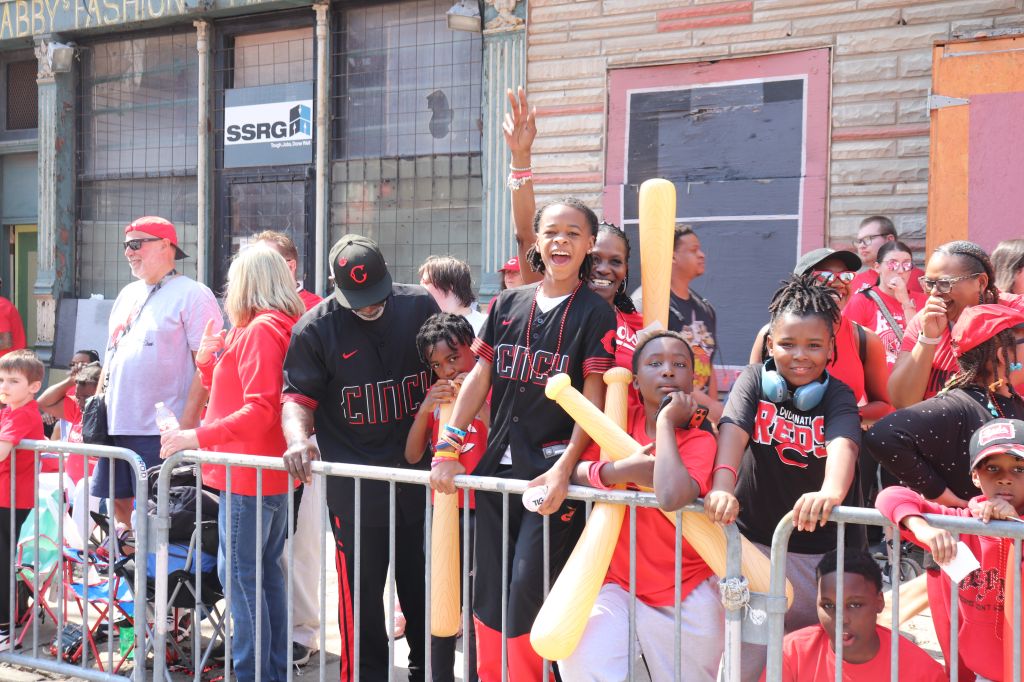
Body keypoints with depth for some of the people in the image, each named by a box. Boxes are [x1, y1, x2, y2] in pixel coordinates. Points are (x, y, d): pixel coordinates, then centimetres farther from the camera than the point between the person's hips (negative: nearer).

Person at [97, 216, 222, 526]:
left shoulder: (192, 294, -6)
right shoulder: (128, 294, 17)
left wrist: (187, 421, -19)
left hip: (162, 429, -8)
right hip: (116, 424, 8)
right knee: (118, 501, 12)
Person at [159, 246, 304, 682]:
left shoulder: (260, 330, -15)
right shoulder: (283, 326, 14)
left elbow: (259, 410, -24)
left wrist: (198, 437, -24)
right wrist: (209, 358, 17)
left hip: (248, 475, -10)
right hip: (273, 472, 10)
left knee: (239, 571, -5)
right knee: (265, 569, 15)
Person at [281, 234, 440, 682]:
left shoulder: (420, 306, 1)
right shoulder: (316, 329, -4)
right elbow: (299, 397, -3)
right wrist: (299, 438, -24)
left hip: (418, 470, 2)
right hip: (354, 485, -2)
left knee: (422, 584, 12)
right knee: (361, 591, 2)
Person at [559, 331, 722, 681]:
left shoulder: (700, 441, -12)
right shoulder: (623, 420, 2)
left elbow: (672, 496, -34)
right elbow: (573, 469, -6)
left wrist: (666, 421, -22)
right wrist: (617, 471, -24)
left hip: (685, 598, -2)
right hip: (619, 583, 2)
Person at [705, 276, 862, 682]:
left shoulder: (837, 396, -6)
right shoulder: (754, 381, -2)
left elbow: (843, 444, -27)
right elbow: (733, 429, -21)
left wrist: (831, 492, -50)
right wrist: (723, 485, -42)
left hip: (820, 551, 0)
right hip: (755, 542, 0)